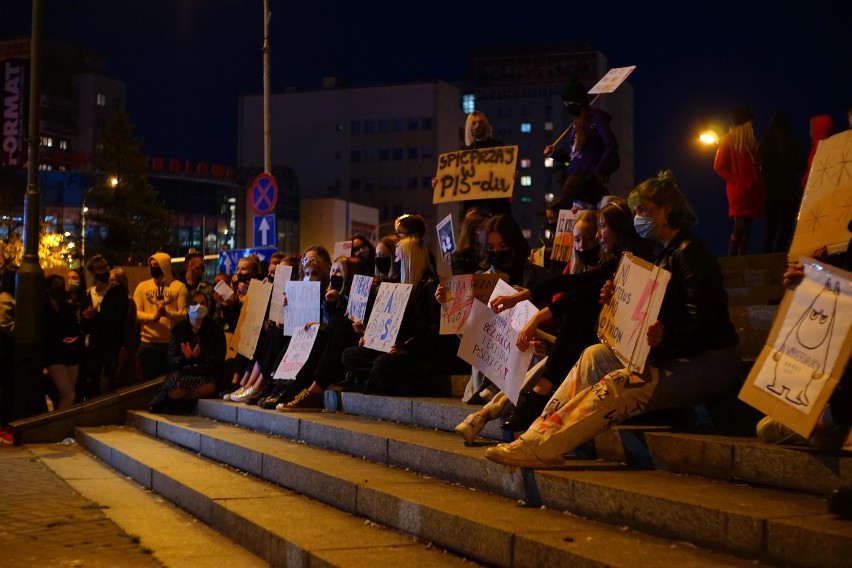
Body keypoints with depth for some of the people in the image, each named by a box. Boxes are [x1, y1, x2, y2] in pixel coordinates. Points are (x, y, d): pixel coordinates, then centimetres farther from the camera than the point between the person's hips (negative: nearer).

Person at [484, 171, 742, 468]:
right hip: (674, 357, 10)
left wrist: (666, 334, -40)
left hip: (709, 363, -10)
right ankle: (540, 431, -11)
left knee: (618, 385, -27)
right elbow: (653, 313, 19)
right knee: (595, 356, -1)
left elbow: (704, 320, -22)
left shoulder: (691, 253, -12)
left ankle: (538, 447, -30)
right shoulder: (666, 254, 19)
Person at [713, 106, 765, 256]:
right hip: (739, 192, -7)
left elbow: (757, 166, 18)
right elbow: (719, 167, -7)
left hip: (752, 191, 7)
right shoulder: (729, 140, -2)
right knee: (740, 228, -12)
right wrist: (735, 180, -12)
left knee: (745, 229, 5)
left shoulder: (750, 141, 18)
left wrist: (760, 187, 4)